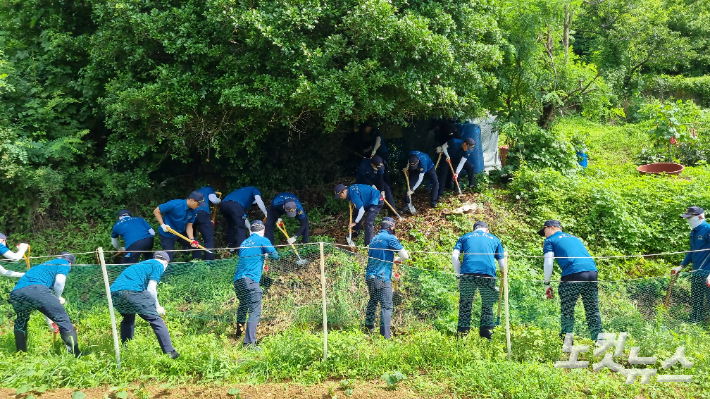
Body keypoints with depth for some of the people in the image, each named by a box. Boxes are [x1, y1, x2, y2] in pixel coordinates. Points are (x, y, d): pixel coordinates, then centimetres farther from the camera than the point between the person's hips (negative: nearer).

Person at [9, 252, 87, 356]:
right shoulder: (64, 263, 23)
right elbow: (59, 282, 0)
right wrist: (59, 298, 20)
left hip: (15, 293, 7)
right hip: (36, 289, -7)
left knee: (20, 323, 34)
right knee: (63, 319, 3)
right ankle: (76, 353, 2)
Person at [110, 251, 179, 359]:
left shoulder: (141, 264, 35)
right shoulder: (159, 265, 13)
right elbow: (151, 289, 1)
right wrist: (157, 307, 13)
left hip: (114, 292, 8)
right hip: (132, 291, -8)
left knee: (128, 318, 32)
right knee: (155, 319, -1)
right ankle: (170, 352, -7)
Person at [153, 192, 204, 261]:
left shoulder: (194, 211, -9)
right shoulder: (175, 204, -28)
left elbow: (189, 226, -4)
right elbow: (156, 211, -19)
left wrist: (192, 239, -19)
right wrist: (163, 225, -26)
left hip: (181, 232, 6)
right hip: (168, 234, -6)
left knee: (197, 246, 3)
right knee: (168, 259, -4)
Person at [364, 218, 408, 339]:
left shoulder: (374, 239, 15)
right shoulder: (390, 238, -7)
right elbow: (405, 256, -8)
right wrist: (397, 259, 13)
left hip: (369, 276, 8)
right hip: (382, 278, -8)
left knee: (373, 301, 26)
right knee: (387, 306, -7)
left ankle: (369, 326, 37)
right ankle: (385, 336, -14)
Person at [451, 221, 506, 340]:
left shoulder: (465, 237, 23)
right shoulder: (494, 239, 25)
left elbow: (454, 256, 8)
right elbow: (502, 263, 20)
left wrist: (460, 274, 15)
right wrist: (503, 275, 40)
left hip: (467, 274, 0)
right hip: (488, 275, 0)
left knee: (465, 305, 10)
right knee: (487, 306, 15)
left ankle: (462, 334, 8)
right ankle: (486, 333, 12)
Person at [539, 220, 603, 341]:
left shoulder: (550, 240, 12)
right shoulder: (574, 238, 31)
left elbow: (548, 263, 1)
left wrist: (547, 283, 6)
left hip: (573, 275, -6)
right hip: (592, 272, 6)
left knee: (567, 311, 3)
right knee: (593, 311, 13)